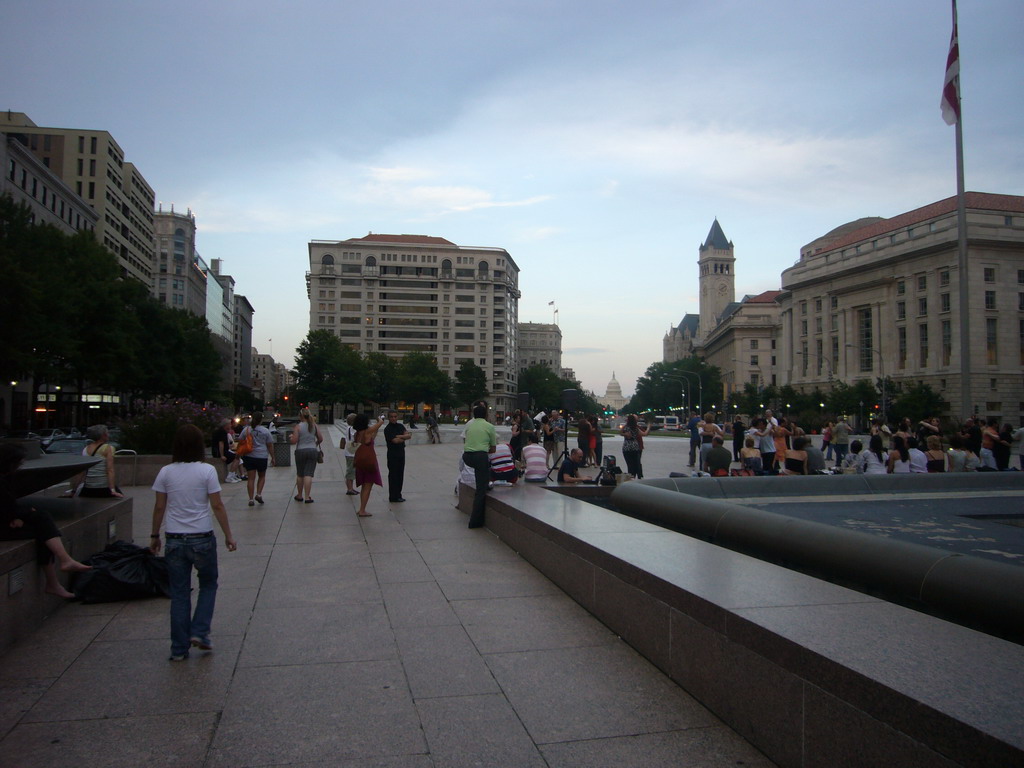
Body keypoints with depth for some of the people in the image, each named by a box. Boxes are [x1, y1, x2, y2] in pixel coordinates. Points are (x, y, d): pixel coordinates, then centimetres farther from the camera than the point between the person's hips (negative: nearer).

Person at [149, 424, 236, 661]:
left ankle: (179, 648, 16)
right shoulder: (206, 471, -9)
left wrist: (154, 536, 15)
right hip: (201, 538, -2)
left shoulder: (166, 473, -1)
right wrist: (228, 535, 0)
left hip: (174, 540, 2)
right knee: (208, 584, 20)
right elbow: (217, 506, -8)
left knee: (179, 593, 11)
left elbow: (159, 508, 3)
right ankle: (199, 632, 9)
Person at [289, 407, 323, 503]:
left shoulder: (298, 426, -8)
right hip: (312, 451, 2)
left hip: (300, 451, -2)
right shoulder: (314, 425, 2)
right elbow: (321, 439, 4)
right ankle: (307, 497, -5)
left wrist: (293, 433, 8)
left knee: (299, 474, 14)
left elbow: (294, 441, -11)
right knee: (308, 474, 0)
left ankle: (299, 495, 25)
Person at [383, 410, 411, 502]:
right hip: (393, 454, -7)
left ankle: (398, 495, 19)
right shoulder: (387, 429, -11)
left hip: (401, 452, 7)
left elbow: (409, 435, -1)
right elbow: (395, 440, -21)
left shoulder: (400, 426, 9)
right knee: (393, 475, -2)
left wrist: (400, 436, -17)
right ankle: (393, 497, 3)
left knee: (400, 475, 10)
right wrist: (405, 438, -6)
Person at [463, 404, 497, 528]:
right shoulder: (489, 426, 5)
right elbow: (493, 449, 11)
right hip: (480, 456, -5)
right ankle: (476, 521, 0)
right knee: (481, 490, 0)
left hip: (466, 457, 5)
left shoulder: (469, 424, 14)